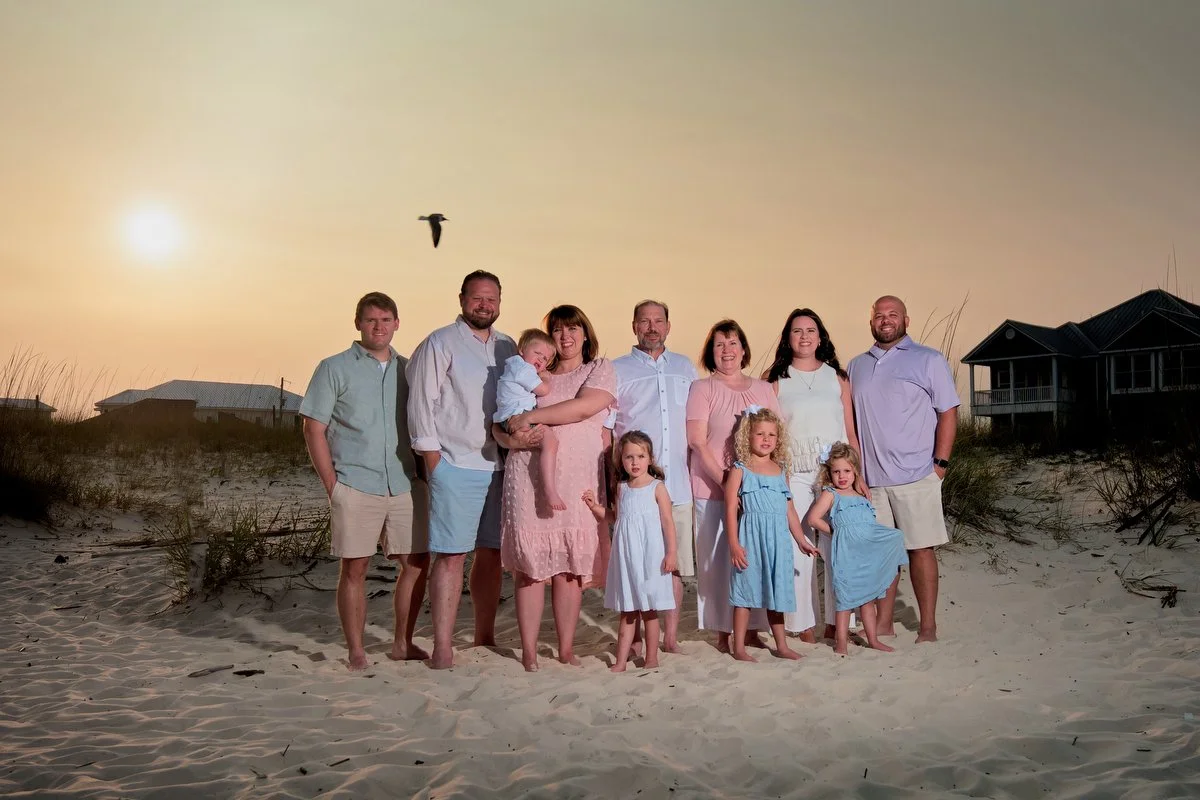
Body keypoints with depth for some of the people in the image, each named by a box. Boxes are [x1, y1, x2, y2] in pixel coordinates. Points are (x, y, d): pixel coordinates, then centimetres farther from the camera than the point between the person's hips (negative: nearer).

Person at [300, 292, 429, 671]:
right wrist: (332, 486, -7)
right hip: (356, 488, -4)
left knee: (416, 563, 4)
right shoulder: (335, 369, 2)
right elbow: (314, 430, -1)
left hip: (406, 486, 4)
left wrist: (422, 473, 7)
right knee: (354, 568, 1)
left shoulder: (409, 370, 13)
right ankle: (356, 651, 13)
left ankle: (403, 643, 20)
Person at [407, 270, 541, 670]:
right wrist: (434, 463, -8)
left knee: (491, 553, 9)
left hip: (499, 466, 5)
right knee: (451, 556, -5)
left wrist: (519, 434, -1)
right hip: (456, 467, -5)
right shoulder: (439, 344, 0)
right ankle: (442, 649, 0)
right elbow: (421, 406, -3)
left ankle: (484, 638, 20)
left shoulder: (507, 348, 16)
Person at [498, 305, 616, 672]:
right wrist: (513, 437, -8)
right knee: (530, 562, -3)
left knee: (570, 564, 0)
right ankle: (529, 650, 5)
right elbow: (498, 424, 15)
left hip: (578, 480, -1)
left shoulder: (600, 369, 10)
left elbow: (584, 407, -10)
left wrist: (530, 417, -10)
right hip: (529, 477, 1)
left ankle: (567, 648, 11)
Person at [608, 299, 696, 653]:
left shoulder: (686, 368, 17)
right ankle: (632, 641, 7)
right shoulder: (617, 369, 7)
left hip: (677, 486, 3)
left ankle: (670, 638, 14)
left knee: (675, 564, 4)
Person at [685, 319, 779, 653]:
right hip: (714, 488, -3)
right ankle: (723, 632, 9)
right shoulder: (702, 388, 1)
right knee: (719, 559, 0)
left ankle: (752, 628, 15)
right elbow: (697, 442, -7)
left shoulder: (764, 389, 14)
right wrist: (725, 481, -15)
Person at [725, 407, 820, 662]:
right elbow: (730, 509, -8)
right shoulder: (740, 469, -3)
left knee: (776, 592, 13)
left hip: (778, 539, 5)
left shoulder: (781, 470, 13)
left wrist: (802, 541, 18)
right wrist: (733, 544, -14)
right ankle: (739, 648, 9)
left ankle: (781, 646, 23)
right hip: (751, 537, -5)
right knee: (745, 592, 0)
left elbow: (790, 510, 17)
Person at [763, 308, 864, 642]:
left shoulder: (837, 377, 12)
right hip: (793, 476, -1)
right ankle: (804, 623, 7)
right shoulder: (774, 378, 7)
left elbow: (850, 431, 12)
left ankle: (836, 622, 5)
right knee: (797, 548, -2)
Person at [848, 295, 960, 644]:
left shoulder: (929, 360, 2)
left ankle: (928, 626, 11)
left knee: (921, 549, 1)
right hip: (869, 478, 4)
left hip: (916, 475, -4)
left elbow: (948, 413, -1)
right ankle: (884, 623, 18)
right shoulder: (857, 366, 15)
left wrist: (940, 463, -9)